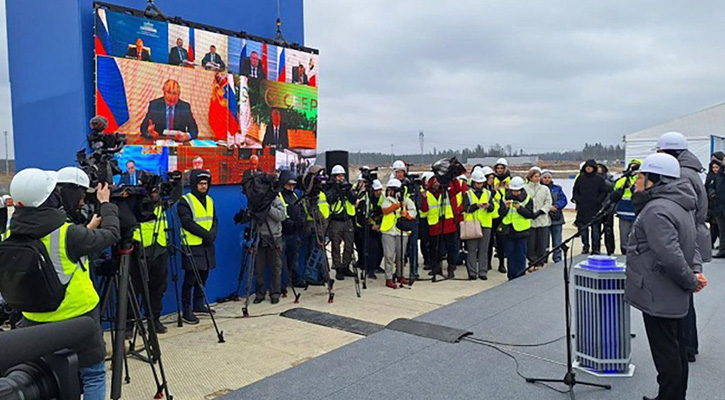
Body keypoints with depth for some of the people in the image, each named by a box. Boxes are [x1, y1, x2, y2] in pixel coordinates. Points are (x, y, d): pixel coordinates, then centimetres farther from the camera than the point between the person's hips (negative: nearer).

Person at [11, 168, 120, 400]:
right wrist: (106, 203, 6)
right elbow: (111, 234, -9)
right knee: (93, 375, 8)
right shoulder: (68, 234, -22)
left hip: (35, 320, 6)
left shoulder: (12, 236, -5)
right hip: (78, 317, -6)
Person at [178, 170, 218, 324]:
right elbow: (188, 223, -16)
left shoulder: (209, 200, 14)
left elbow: (214, 220, 11)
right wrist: (205, 234, -16)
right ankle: (186, 311, 3)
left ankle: (199, 305, 27)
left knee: (203, 276, 13)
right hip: (192, 246, -7)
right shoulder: (185, 201, -8)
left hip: (207, 246, 7)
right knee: (190, 279, -4)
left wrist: (212, 234, -7)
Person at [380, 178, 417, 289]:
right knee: (389, 256, -5)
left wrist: (406, 214, -16)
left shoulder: (405, 200, 8)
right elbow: (385, 210, -15)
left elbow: (413, 214, 4)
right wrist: (398, 204, -22)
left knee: (401, 256, 11)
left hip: (402, 231, 2)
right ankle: (389, 278, -1)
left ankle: (400, 275, 26)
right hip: (388, 231, -1)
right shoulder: (387, 200, 6)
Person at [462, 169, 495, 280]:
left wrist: (488, 206, -19)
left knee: (484, 249, 4)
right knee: (472, 249, -1)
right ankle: (472, 272, 5)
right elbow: (466, 208, -6)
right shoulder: (468, 194, 5)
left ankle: (483, 272, 10)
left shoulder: (488, 193, 13)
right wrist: (476, 205, -21)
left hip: (485, 225, 2)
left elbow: (492, 208, 3)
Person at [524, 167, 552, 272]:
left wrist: (539, 212, -9)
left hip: (542, 220, 2)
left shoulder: (545, 189, 11)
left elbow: (548, 203, 5)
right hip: (529, 220, -2)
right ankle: (532, 262, 12)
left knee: (542, 243, 3)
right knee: (530, 243, -1)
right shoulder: (524, 188, 1)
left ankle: (540, 263, 14)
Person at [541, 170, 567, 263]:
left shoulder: (557, 188, 10)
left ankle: (557, 259, 17)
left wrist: (556, 206, -14)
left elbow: (563, 200, 3)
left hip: (556, 218, 3)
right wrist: (548, 207, -19)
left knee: (557, 241, 8)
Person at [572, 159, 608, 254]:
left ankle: (595, 248, 7)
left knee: (595, 229, 0)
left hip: (595, 208, -2)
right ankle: (585, 247, 14)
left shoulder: (599, 179, 2)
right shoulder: (580, 178, 8)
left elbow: (604, 192, 4)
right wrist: (576, 199, -1)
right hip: (582, 208, 2)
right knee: (583, 229, 6)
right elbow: (575, 190, 15)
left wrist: (598, 200, -9)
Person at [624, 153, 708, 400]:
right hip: (675, 297, 11)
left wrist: (691, 281, -15)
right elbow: (691, 245, 16)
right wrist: (696, 270, 1)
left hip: (658, 298, -11)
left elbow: (670, 256, -30)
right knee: (676, 347, 20)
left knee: (665, 353, 1)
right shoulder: (678, 206, 11)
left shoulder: (656, 211, -24)